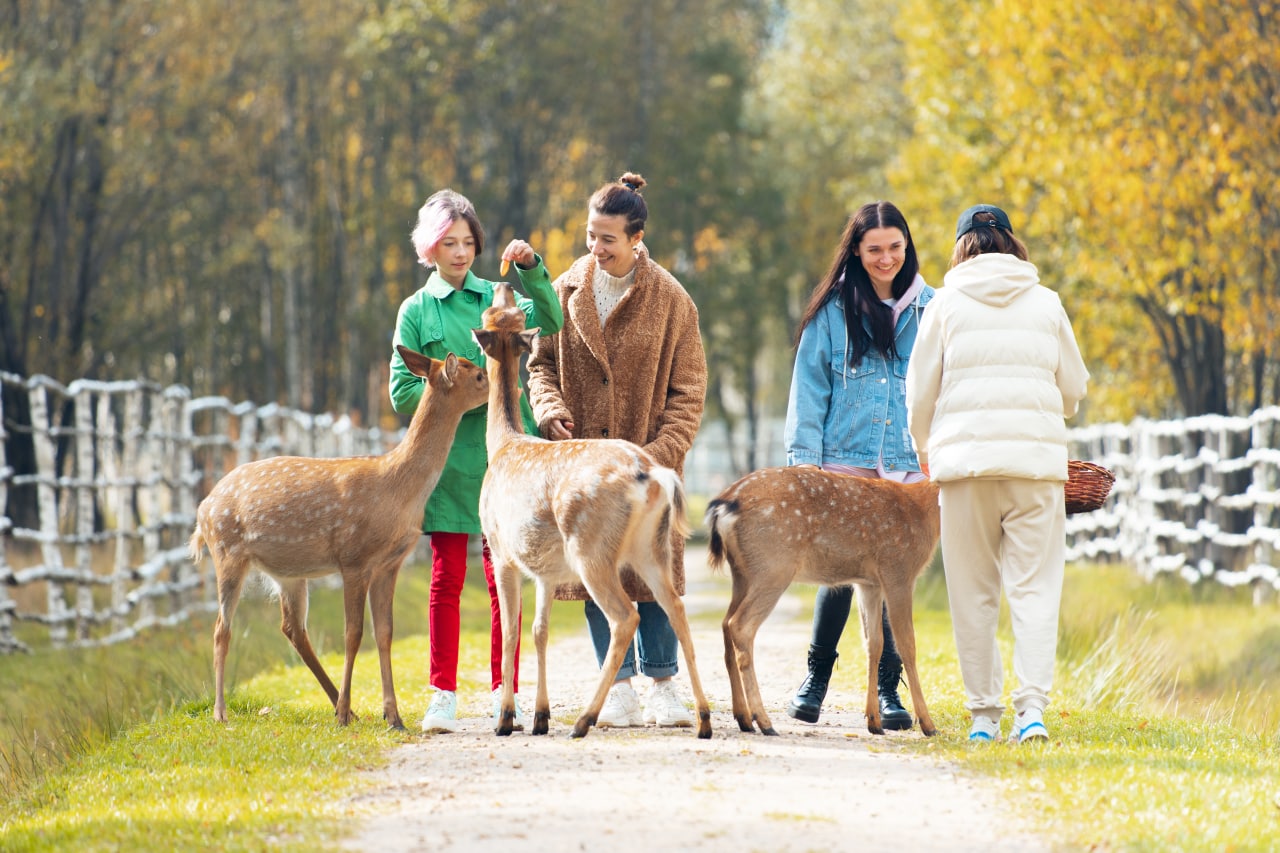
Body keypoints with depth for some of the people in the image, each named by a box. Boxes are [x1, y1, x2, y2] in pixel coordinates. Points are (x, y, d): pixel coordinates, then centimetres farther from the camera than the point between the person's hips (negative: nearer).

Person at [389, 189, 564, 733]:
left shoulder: (497, 297, 10)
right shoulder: (417, 311, 7)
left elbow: (550, 322, -8)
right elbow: (403, 393, 2)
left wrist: (531, 269, -20)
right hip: (446, 458, -1)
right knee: (447, 579, -1)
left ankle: (504, 692, 9)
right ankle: (443, 695, 2)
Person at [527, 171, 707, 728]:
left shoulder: (670, 300, -1)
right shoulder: (566, 293, 5)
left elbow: (687, 390, -1)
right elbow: (542, 363, 13)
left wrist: (663, 451, -12)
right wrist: (550, 407, -8)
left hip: (646, 461, -2)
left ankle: (662, 685, 7)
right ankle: (619, 688, 7)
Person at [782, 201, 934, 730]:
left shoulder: (927, 309, 10)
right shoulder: (834, 309, 5)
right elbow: (809, 386, 5)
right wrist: (803, 460, -2)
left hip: (907, 466, 1)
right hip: (844, 462, -1)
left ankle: (887, 688, 6)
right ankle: (816, 675, 14)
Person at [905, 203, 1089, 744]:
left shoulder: (947, 304, 5)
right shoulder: (1046, 303, 8)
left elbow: (920, 391, 8)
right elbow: (1074, 387, 14)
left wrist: (925, 451, 26)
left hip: (965, 458, 0)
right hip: (1037, 460, 0)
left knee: (973, 594, 6)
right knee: (1035, 588, 0)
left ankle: (984, 714, 6)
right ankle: (1031, 707, -14)